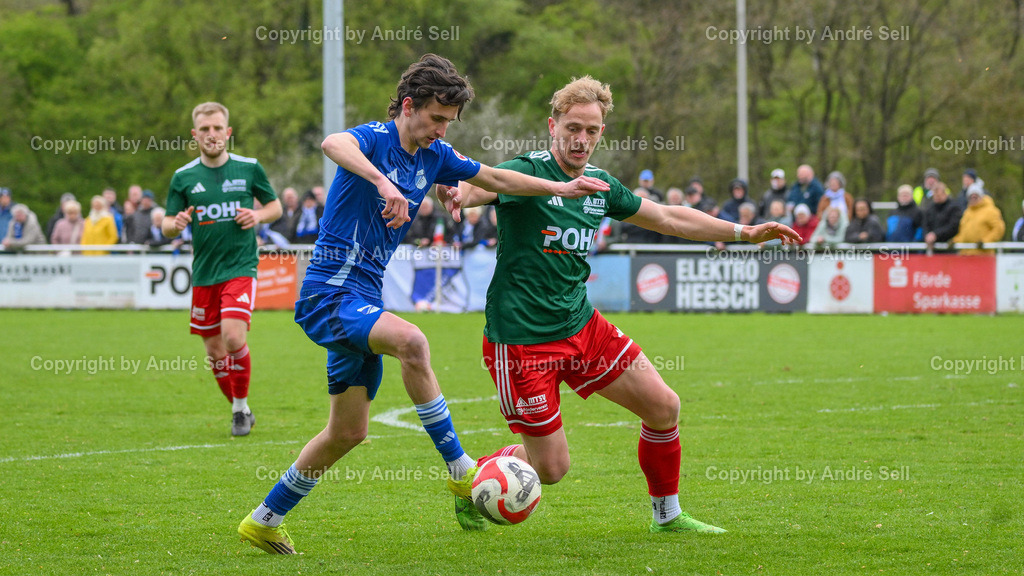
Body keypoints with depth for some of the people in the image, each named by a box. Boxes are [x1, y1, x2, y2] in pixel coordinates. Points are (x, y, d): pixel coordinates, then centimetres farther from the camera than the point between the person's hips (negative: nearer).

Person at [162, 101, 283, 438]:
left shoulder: (249, 169, 1)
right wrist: (176, 224, -18)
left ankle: (241, 407, -1)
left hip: (240, 267, -3)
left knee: (233, 337, -21)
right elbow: (167, 227, 5)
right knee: (214, 352, 6)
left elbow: (275, 206, 13)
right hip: (204, 273, 3)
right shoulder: (183, 177, 2)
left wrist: (258, 216, -9)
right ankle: (240, 412, 27)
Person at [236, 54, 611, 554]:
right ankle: (462, 475, -30)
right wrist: (383, 181, -54)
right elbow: (333, 144, -39)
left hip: (364, 301, 9)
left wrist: (561, 188, 19)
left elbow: (497, 178, 22)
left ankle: (263, 521, 24)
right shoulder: (376, 138, -15)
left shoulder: (434, 156, 9)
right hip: (329, 293, -9)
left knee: (348, 431, 10)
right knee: (410, 341, -34)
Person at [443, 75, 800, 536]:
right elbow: (479, 185, -35)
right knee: (551, 467, -5)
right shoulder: (527, 172, -15)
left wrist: (745, 232, 19)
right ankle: (469, 478, 23)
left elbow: (667, 217, 20)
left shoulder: (601, 185, 7)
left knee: (663, 406, 4)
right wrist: (461, 194, -60)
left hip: (581, 325, 7)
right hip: (521, 338, -7)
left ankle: (667, 515, 25)